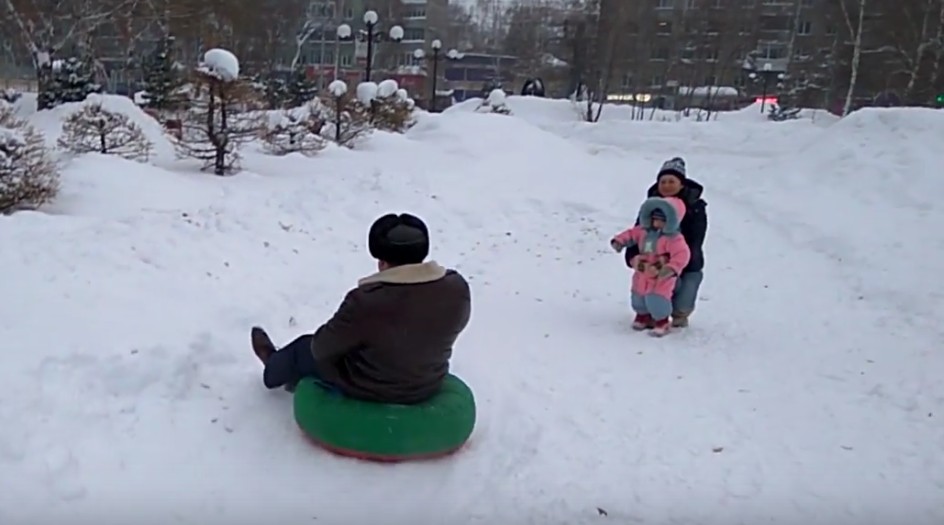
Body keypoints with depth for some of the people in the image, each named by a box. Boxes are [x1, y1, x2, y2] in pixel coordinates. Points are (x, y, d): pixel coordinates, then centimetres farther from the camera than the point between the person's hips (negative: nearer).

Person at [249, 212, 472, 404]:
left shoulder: (366, 303, -33)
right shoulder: (457, 288, -19)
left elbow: (321, 348, -17)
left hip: (369, 391, -5)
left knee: (306, 348, 24)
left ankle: (275, 370, 56)